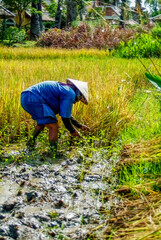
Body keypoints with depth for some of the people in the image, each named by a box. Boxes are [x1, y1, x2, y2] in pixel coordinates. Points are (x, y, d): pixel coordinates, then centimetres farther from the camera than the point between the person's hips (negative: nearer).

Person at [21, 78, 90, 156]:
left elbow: (66, 112, 36)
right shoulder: (70, 93, -6)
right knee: (54, 126, -8)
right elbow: (65, 116, -7)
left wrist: (80, 126, 39)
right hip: (33, 99, -11)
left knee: (43, 121, 32)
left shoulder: (63, 88, 25)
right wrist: (72, 131, 9)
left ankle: (31, 143, 44)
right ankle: (54, 153, -6)